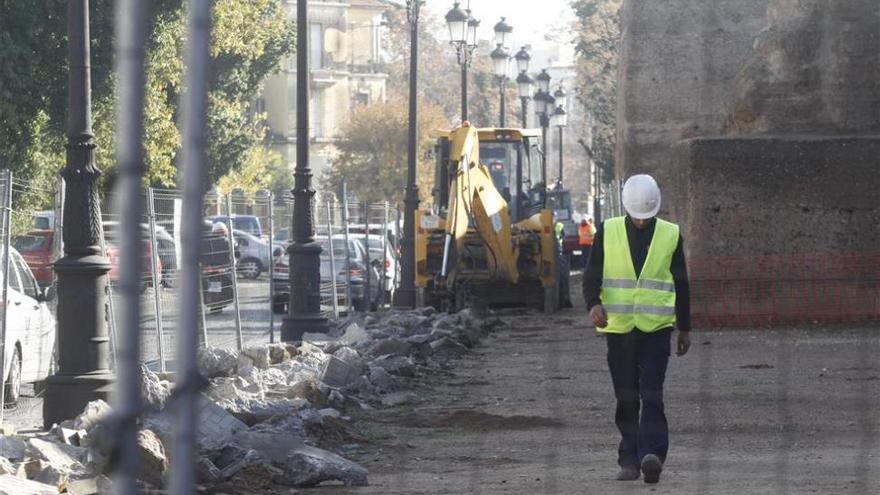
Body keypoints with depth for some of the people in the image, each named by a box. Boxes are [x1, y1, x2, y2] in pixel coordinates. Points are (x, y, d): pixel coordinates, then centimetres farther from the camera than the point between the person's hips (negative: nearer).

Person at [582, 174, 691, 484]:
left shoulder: (670, 235, 5)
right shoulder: (608, 232, 4)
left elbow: (681, 284, 12)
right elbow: (591, 276, 3)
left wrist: (684, 328, 13)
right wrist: (594, 304, -17)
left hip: (656, 327, -1)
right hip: (618, 327, 1)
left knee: (652, 395, -14)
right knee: (626, 398, 4)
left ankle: (652, 455, -25)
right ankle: (630, 461, 10)